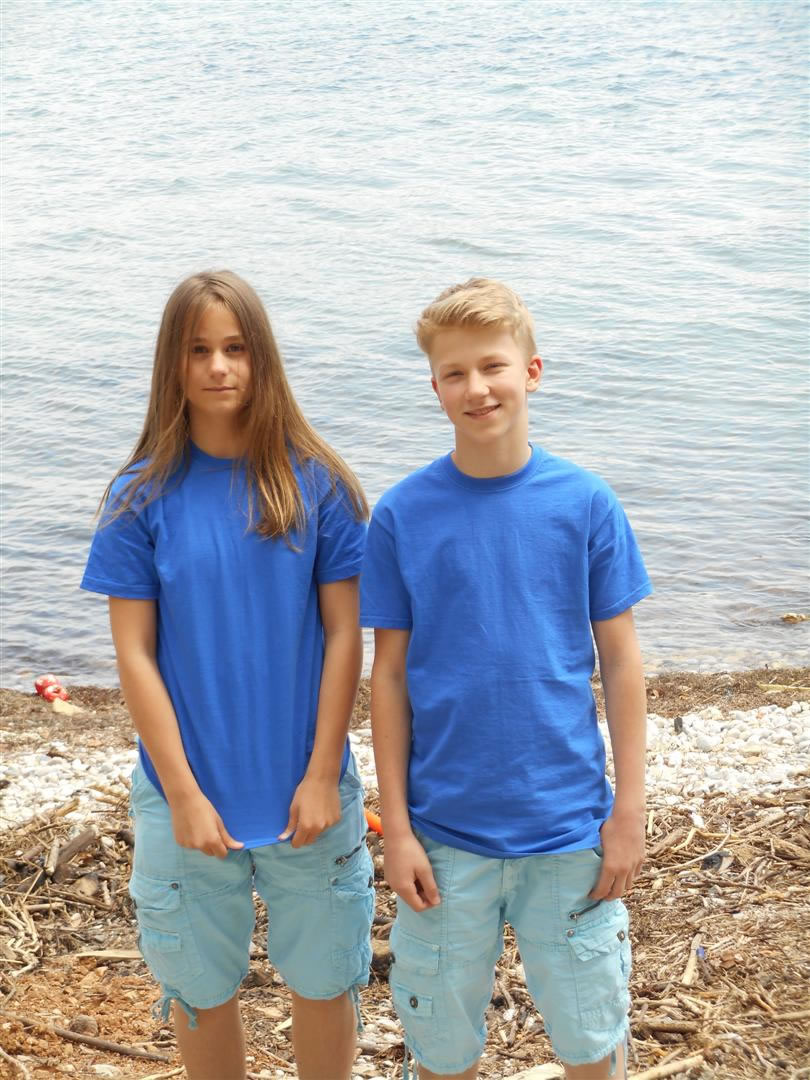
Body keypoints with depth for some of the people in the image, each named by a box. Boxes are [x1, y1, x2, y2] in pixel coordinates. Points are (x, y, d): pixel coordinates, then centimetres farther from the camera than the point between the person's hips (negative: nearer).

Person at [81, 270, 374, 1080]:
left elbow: (344, 635, -4)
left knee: (324, 982, 14)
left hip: (305, 791, 0)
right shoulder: (142, 497, -6)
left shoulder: (316, 485, -5)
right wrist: (184, 794, -10)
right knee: (202, 991, 15)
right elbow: (134, 656, -6)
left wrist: (322, 776, -8)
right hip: (187, 796, 0)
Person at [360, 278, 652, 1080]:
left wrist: (630, 809, -1)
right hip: (445, 831, 0)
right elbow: (390, 676, -1)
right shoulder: (402, 516, -6)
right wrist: (395, 825, -2)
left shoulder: (585, 504, -5)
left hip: (570, 825, 0)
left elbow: (620, 659, 0)